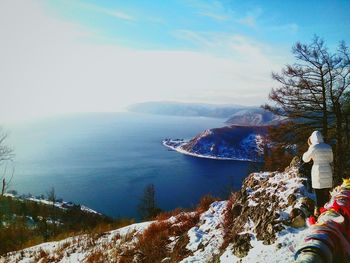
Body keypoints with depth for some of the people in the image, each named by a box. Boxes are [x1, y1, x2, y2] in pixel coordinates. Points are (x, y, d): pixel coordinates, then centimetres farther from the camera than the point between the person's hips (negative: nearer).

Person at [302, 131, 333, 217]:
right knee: (326, 195, 14)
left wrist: (310, 147, 8)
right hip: (327, 173, 5)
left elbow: (305, 159, 0)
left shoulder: (314, 147, -11)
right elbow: (331, 159, 19)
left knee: (319, 196, 2)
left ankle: (318, 213, 7)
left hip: (318, 173, -5)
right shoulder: (328, 147, 6)